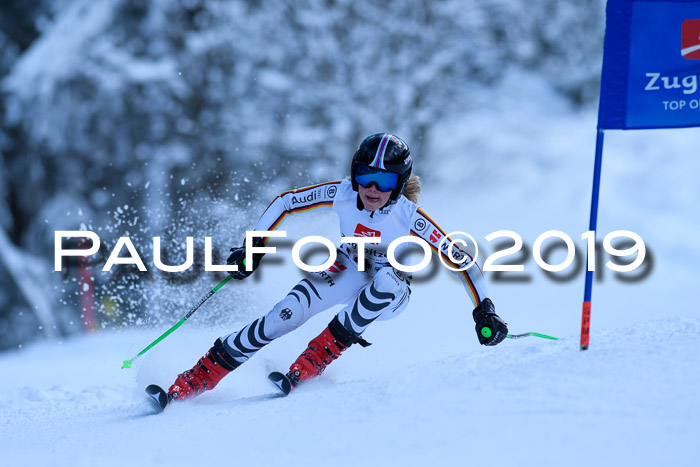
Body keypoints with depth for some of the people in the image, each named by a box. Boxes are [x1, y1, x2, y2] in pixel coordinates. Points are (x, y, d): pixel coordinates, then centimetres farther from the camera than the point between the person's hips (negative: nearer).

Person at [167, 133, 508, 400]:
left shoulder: (409, 218, -29)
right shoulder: (342, 194, -22)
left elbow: (461, 259, -25)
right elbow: (285, 202, -9)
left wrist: (484, 311, -30)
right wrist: (254, 247, -12)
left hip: (388, 296, -2)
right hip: (349, 271, 2)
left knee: (389, 279, -39)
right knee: (285, 315, -21)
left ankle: (315, 360, -30)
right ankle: (194, 380, -14)